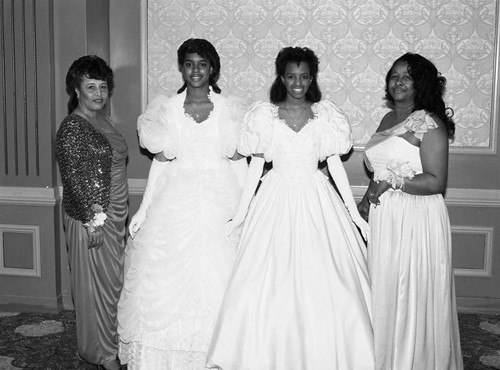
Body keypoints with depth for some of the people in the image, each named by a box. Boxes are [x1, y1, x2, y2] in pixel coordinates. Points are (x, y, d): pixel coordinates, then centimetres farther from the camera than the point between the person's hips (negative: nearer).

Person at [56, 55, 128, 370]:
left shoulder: (104, 121, 11)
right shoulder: (72, 127, -14)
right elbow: (73, 178, -18)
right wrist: (92, 220, -20)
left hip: (116, 215, 8)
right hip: (91, 217, -8)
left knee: (115, 281, 16)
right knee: (97, 283, 3)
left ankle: (113, 341, 32)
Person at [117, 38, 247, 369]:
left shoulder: (232, 109, 5)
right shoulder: (165, 109, 7)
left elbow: (239, 164, 5)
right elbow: (160, 163, 9)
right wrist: (144, 211, 5)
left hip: (220, 202, -1)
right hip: (174, 203, 1)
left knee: (218, 278, 0)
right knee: (167, 278, 1)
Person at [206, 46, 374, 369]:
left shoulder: (327, 115, 4)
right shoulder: (264, 115, 3)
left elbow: (336, 165, 6)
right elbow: (256, 167, 5)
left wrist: (355, 214, 4)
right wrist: (240, 215, 3)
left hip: (317, 203, 0)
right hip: (276, 203, 0)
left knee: (323, 285, -1)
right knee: (268, 287, -1)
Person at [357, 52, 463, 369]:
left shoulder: (429, 123, -11)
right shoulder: (387, 120, 13)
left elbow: (436, 182, -16)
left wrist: (392, 182, -16)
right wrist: (367, 199, 9)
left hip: (417, 219, -7)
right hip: (383, 217, 7)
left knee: (412, 295, 1)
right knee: (384, 292, 13)